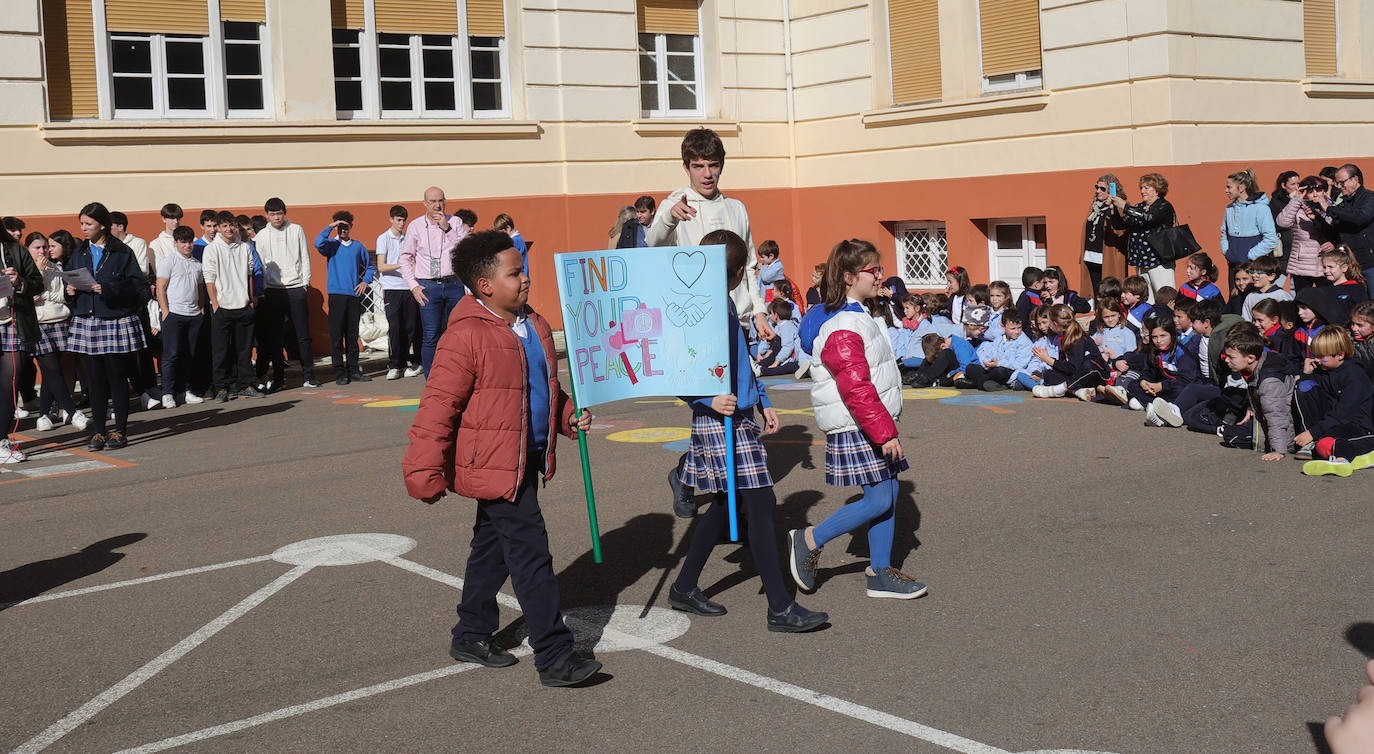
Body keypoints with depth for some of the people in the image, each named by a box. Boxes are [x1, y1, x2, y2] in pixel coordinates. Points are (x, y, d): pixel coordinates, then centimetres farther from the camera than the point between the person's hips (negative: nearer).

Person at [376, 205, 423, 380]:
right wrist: (400, 265, -18)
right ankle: (394, 366, -1)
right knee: (395, 328, -7)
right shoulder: (383, 239, 2)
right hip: (392, 289, -3)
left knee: (411, 327, 2)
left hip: (409, 288, 3)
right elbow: (381, 267, -5)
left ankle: (414, 362, 9)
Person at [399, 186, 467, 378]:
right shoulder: (415, 226, 4)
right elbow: (405, 258, 8)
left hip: (453, 284, 1)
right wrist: (413, 285, -2)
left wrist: (447, 228, -12)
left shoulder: (455, 223, 6)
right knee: (430, 336, -5)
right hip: (428, 286, -1)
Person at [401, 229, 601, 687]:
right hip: (494, 465, -9)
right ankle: (554, 657, -1)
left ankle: (471, 637, 35)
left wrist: (568, 416, 6)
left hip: (526, 461, 9)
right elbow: (438, 406, -20)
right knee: (531, 555, -8)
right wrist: (425, 474, -20)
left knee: (494, 547, 20)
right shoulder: (466, 337, -19)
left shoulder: (533, 326, 9)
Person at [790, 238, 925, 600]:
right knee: (878, 500, -8)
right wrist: (884, 432, -22)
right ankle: (810, 540, 4)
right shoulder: (843, 327, -19)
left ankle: (880, 573, 16)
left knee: (888, 495, 9)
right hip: (856, 429, -10)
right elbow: (856, 389, -24)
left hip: (872, 424, 10)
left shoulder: (856, 316, 15)